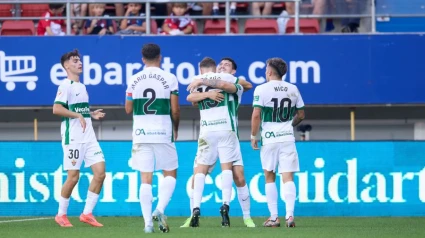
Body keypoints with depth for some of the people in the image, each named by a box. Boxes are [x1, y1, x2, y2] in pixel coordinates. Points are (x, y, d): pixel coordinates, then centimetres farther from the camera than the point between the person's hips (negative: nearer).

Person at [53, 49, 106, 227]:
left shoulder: (81, 86, 18)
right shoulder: (66, 86, -8)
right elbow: (57, 109, -20)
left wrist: (91, 114, 11)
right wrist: (78, 115, -22)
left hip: (88, 137, 8)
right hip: (73, 137, -8)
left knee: (100, 172, -3)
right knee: (73, 177, -5)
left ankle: (87, 213, 4)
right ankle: (61, 215, 11)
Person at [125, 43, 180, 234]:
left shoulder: (134, 80, 3)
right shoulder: (169, 79, -3)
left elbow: (128, 109, 9)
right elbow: (175, 110, -3)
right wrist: (175, 129, 14)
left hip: (141, 134, 2)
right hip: (163, 132, -2)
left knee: (145, 179, 3)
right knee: (170, 174, 12)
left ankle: (148, 222, -3)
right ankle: (160, 209, -10)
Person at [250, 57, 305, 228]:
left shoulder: (261, 89, -5)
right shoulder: (293, 89, 7)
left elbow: (256, 115, -10)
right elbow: (301, 115, 14)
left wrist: (253, 136, 0)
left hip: (269, 139, -2)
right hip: (287, 138, 2)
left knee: (269, 178, 8)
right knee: (288, 178, -1)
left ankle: (274, 217, 6)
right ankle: (290, 215, -15)